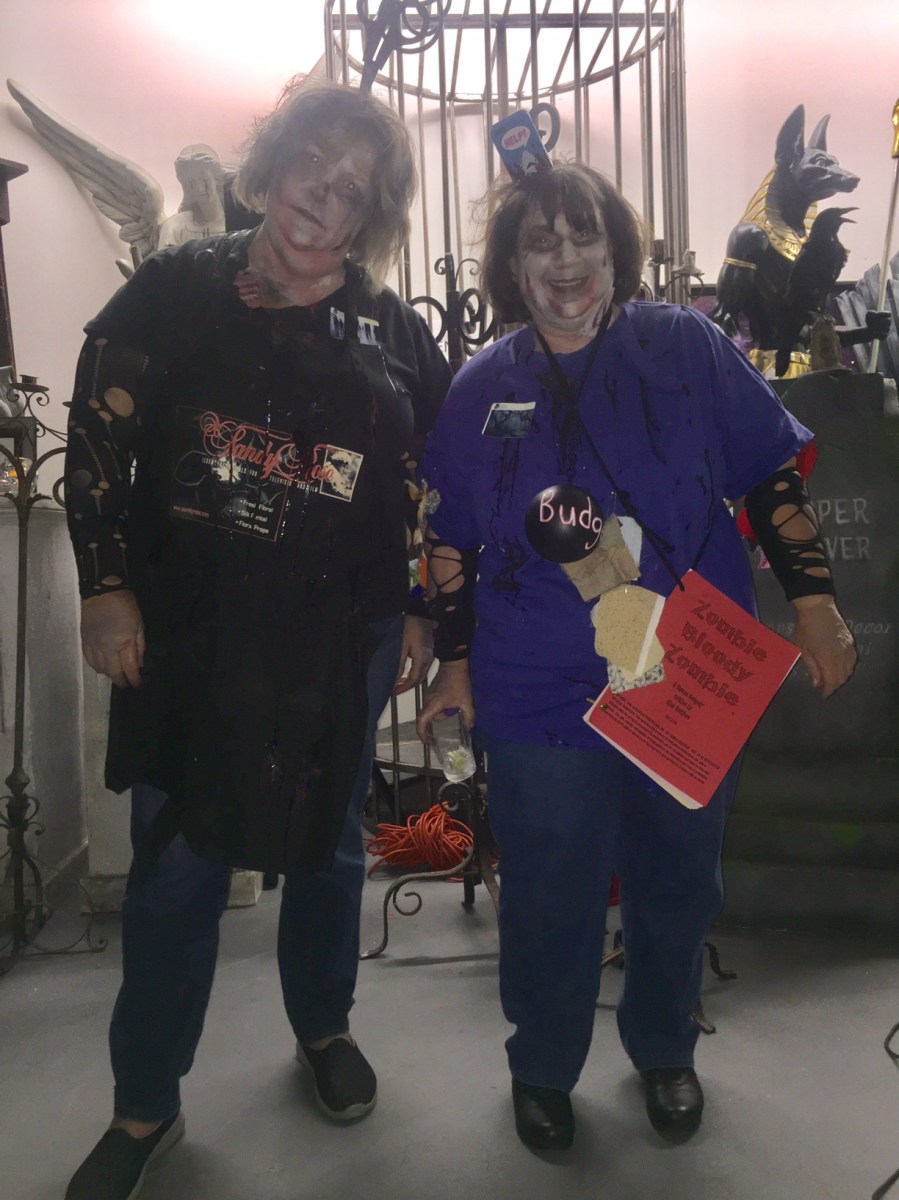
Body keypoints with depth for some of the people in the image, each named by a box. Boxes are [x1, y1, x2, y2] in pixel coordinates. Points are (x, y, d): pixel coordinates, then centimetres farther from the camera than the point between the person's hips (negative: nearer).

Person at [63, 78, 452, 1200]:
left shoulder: (394, 332, 5)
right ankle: (144, 1107, 25)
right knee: (173, 864, 5)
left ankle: (324, 1027, 42)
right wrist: (106, 586, -7)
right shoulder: (175, 291, 1)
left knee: (325, 844, 16)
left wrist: (421, 613, 6)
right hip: (183, 632, -1)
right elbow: (97, 443, 0)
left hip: (335, 639, 2)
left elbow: (438, 487, 10)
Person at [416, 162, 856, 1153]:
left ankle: (664, 1050, 45)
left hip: (693, 687, 1)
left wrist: (814, 603, -1)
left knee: (679, 885, 17)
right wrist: (454, 663, 8)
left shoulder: (687, 348, -2)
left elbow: (773, 478, 2)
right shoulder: (480, 388, 2)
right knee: (550, 900, 9)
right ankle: (542, 1068, 38)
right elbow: (451, 542, 7)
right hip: (540, 699, 0)